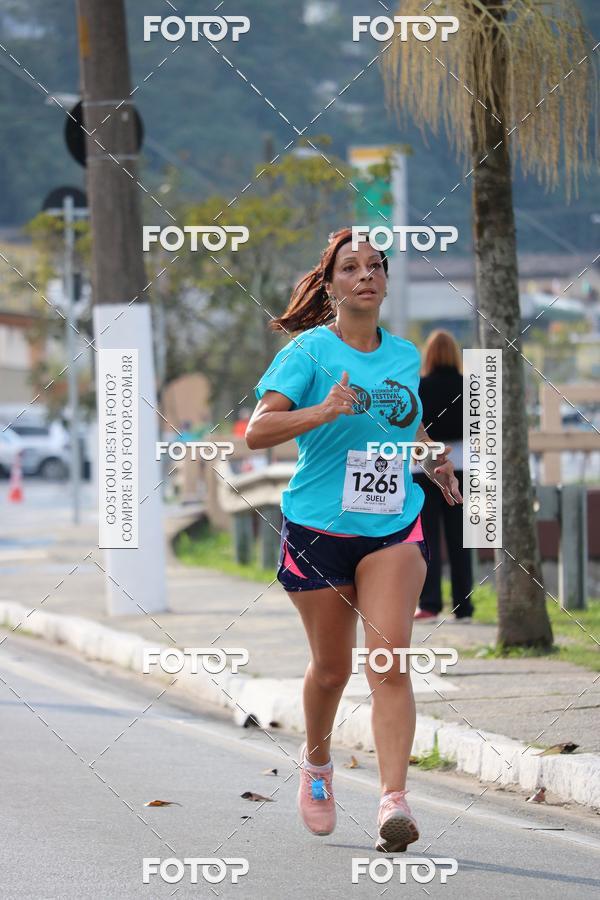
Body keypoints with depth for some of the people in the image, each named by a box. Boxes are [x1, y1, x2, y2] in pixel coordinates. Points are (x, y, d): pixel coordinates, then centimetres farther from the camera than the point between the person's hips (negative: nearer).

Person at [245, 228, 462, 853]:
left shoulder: (406, 356, 9)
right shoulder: (309, 351, -6)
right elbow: (257, 430, -17)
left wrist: (434, 462, 15)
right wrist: (326, 410, -29)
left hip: (394, 528, 2)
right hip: (318, 530, -2)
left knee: (390, 654, -16)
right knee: (331, 667, 9)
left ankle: (393, 800, -21)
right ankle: (316, 762, 39)